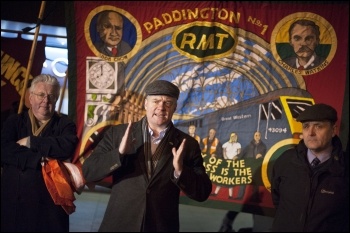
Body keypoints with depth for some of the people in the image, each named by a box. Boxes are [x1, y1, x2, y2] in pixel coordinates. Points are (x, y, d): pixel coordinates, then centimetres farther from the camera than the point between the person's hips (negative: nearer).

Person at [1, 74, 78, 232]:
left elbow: (67, 147, -17)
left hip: (50, 202, -1)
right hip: (14, 201, 1)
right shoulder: (14, 122, 8)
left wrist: (30, 142, -12)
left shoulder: (65, 124, 5)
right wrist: (41, 160, -17)